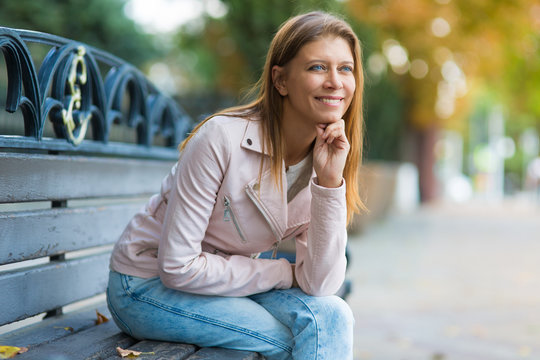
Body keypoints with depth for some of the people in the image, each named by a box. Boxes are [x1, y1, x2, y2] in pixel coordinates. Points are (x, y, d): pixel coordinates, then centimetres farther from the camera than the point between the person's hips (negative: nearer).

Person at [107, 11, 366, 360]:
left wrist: (330, 181, -25)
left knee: (332, 315, -20)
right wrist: (285, 274, -15)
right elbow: (177, 267, -22)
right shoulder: (222, 138, -24)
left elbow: (320, 285, -15)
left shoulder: (325, 160, -6)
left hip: (225, 282, 6)